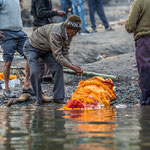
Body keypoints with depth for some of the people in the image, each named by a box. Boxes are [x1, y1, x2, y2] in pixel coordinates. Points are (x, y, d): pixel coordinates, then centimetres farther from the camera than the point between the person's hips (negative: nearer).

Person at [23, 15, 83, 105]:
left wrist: (72, 64, -22)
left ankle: (59, 97, -4)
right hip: (32, 48, -7)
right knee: (35, 72, -20)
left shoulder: (69, 33, -14)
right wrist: (72, 67, -38)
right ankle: (38, 99, -5)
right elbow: (58, 55, -38)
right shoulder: (55, 33, -40)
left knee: (58, 68, -10)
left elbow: (65, 52, -7)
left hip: (46, 50, 7)